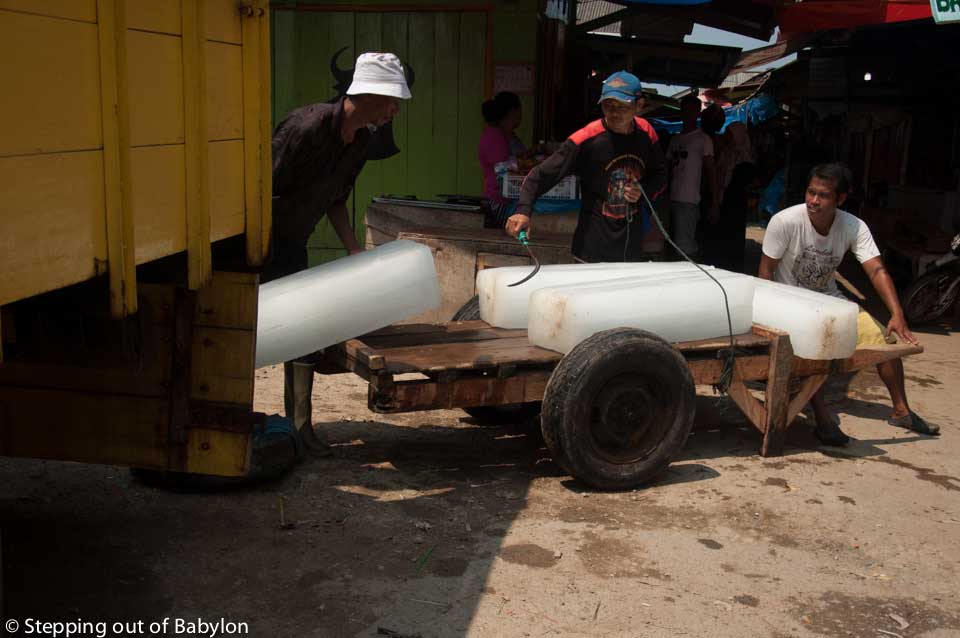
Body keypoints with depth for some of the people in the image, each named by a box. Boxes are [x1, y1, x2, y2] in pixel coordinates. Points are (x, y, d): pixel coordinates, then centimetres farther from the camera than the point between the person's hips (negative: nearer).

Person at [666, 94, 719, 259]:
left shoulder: (703, 139, 2)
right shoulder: (675, 139, 18)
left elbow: (711, 171, -2)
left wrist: (715, 203, -9)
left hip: (689, 201, -6)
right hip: (672, 199, 6)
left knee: (684, 247, -10)